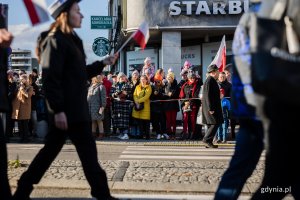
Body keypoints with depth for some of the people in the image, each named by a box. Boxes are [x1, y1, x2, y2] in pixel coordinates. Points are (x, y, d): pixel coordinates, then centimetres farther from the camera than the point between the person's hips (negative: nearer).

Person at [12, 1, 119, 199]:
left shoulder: (71, 40, 18)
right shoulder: (55, 41, -11)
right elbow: (50, 78, -19)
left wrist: (102, 63, 17)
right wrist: (58, 109, -24)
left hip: (74, 108, 10)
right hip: (68, 109, -10)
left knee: (51, 150, 13)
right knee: (88, 152, -3)